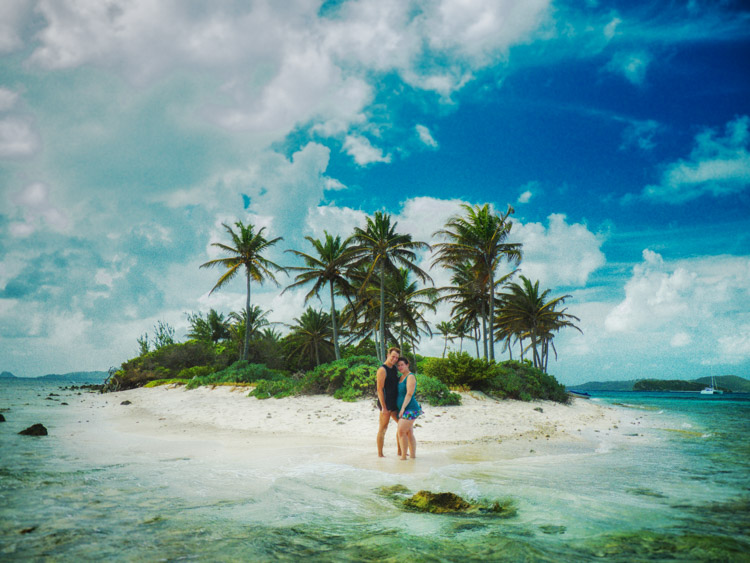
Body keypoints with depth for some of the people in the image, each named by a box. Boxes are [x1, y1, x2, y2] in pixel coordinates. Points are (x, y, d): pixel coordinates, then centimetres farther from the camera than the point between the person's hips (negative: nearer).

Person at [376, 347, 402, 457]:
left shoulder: (394, 369, 13)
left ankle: (400, 451, 20)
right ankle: (380, 454, 4)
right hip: (385, 403, -9)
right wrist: (383, 407, -20)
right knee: (383, 428, -3)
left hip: (394, 403, 9)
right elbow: (379, 389, -17)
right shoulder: (382, 370, -13)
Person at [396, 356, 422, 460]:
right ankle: (413, 455, 13)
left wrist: (403, 408, -22)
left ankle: (403, 456, -11)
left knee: (401, 431, -15)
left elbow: (409, 394, -18)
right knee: (409, 433, 9)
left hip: (410, 409, -9)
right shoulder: (402, 377, 16)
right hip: (404, 410, 9)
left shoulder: (410, 377, -10)